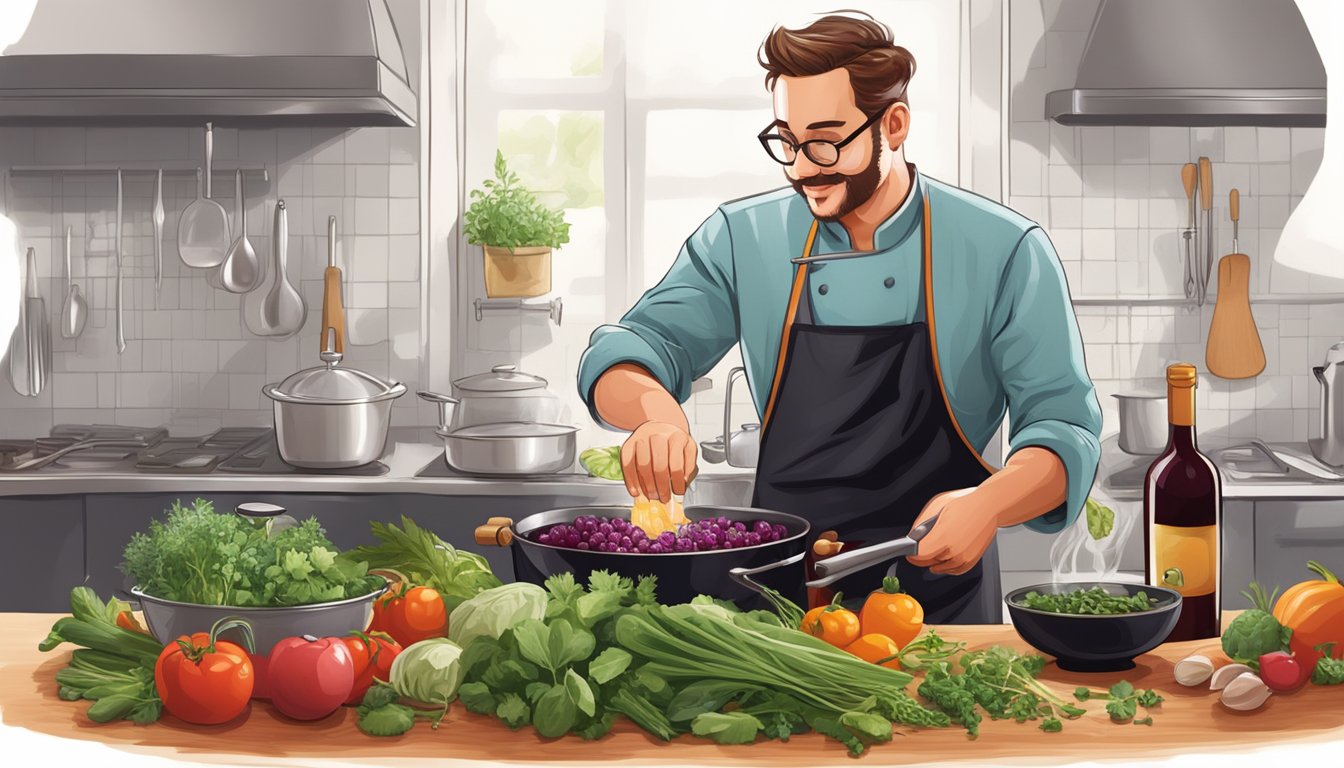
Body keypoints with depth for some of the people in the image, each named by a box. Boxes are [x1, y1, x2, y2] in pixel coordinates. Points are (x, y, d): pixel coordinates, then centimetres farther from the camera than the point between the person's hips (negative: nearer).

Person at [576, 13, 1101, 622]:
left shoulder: (1004, 252, -2)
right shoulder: (743, 240, 5)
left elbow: (1063, 427, -3)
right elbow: (625, 354, 2)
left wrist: (991, 502, -25)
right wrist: (655, 408, -23)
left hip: (939, 590, -1)